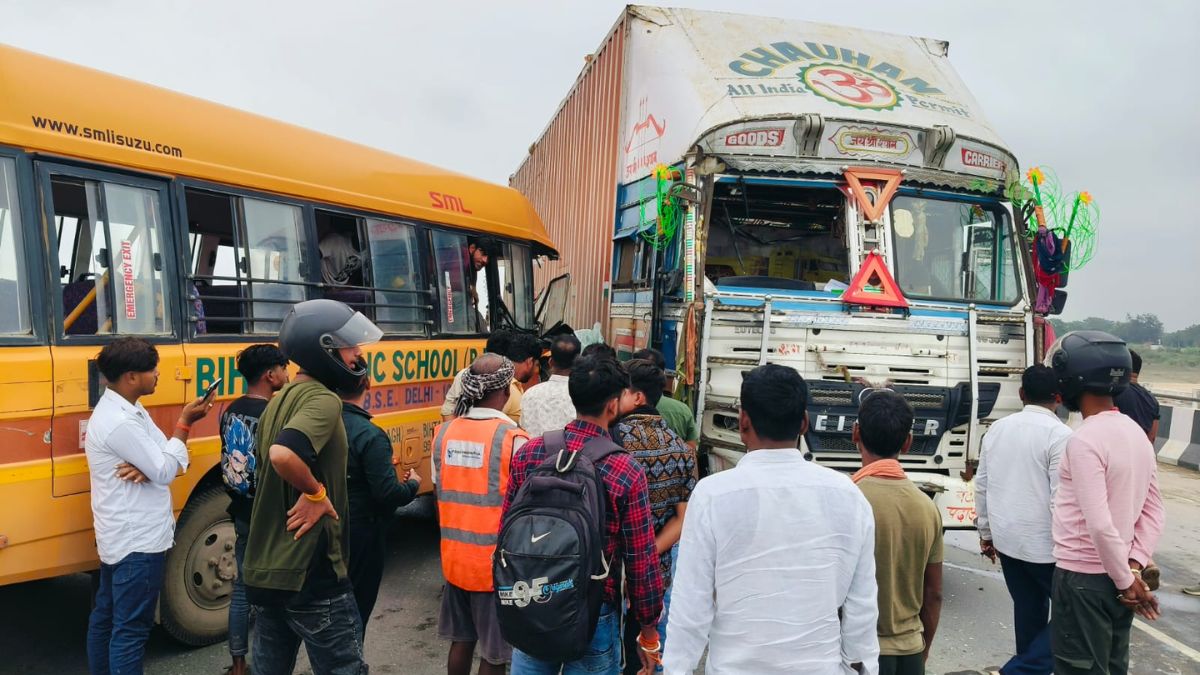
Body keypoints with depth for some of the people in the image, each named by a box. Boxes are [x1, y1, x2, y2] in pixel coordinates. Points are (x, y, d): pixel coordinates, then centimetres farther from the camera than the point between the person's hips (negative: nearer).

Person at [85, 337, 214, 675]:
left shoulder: (125, 409, 8)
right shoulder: (119, 421, -23)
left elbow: (163, 459, 4)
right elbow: (166, 472, -19)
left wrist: (146, 468, -18)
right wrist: (185, 422, -13)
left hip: (120, 537, 10)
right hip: (138, 541, -10)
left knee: (106, 615, 20)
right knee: (131, 628, -1)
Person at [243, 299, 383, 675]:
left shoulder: (279, 399, 11)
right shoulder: (322, 399, -17)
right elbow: (283, 454, -35)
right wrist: (316, 493, -20)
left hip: (264, 568, 9)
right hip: (310, 573, -9)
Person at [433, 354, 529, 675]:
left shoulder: (444, 432, -1)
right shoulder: (512, 438, -17)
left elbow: (442, 492, 9)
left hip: (454, 557, 5)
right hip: (495, 562, -5)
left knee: (461, 641, 20)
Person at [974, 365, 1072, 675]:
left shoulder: (997, 428, 5)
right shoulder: (1060, 435, -14)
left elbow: (981, 485, 10)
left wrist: (986, 533, 18)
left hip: (1006, 539, 6)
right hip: (1044, 544, -6)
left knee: (1029, 608, 17)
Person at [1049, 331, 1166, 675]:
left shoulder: (1084, 440, -21)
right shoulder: (1137, 433, 6)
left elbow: (1100, 525, -25)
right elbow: (1153, 511, 9)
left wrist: (1125, 580, -13)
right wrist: (1134, 567, 2)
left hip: (1084, 578, -8)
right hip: (1115, 576, 8)